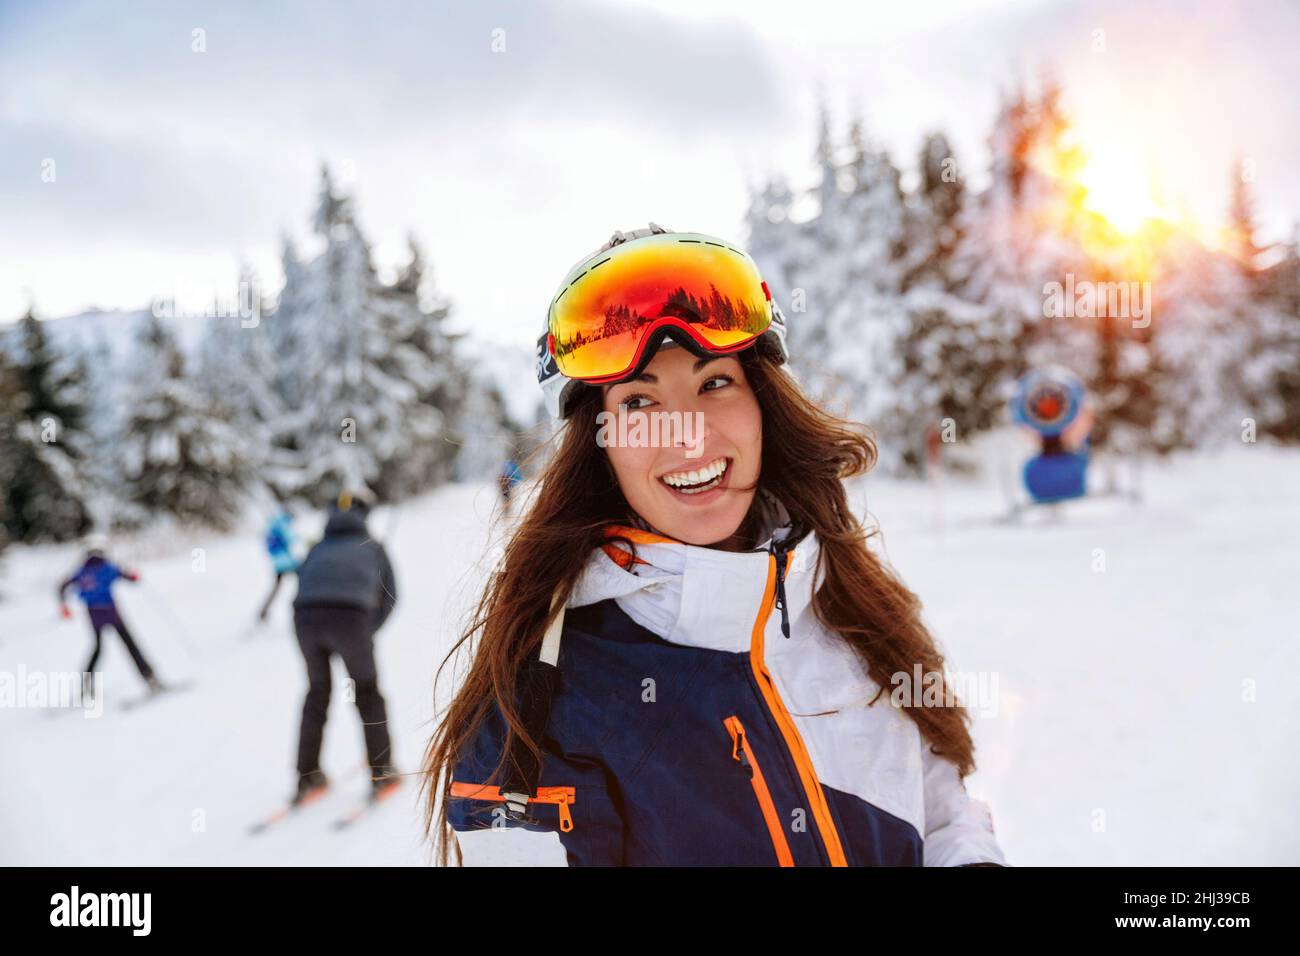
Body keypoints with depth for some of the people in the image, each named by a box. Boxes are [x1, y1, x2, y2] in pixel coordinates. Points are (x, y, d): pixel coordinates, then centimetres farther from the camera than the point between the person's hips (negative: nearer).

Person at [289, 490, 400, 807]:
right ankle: (382, 774, 18)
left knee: (317, 692, 22)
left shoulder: (317, 549, 33)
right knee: (367, 692, 16)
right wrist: (368, 631, 35)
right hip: (350, 616, -3)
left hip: (305, 616, 3)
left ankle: (308, 778, 25)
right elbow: (389, 597, 24)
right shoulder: (373, 547, 27)